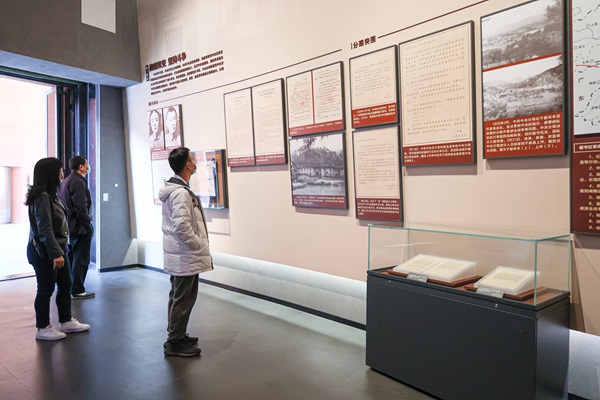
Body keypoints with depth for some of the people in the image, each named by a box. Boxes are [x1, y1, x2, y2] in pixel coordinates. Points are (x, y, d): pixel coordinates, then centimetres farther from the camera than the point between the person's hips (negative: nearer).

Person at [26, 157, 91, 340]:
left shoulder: (50, 195, 10)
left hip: (58, 248, 9)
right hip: (44, 252, -9)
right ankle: (43, 329, 18)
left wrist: (60, 250, 14)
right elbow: (45, 229, -24)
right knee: (46, 290, 3)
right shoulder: (41, 197, -19)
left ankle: (66, 321, 28)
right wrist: (55, 254, -26)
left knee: (65, 285, 15)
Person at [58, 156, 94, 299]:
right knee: (81, 259, -2)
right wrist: (88, 224, -13)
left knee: (71, 258, 17)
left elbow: (64, 204, 17)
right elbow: (81, 208, -21)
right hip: (79, 227, -10)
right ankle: (77, 290, 3)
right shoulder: (78, 182, -16)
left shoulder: (66, 181, 15)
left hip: (69, 227, 10)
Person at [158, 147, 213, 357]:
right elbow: (182, 226, -28)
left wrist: (198, 244, 14)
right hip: (186, 256, -10)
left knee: (177, 297, 20)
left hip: (177, 254, 10)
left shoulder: (171, 189, 10)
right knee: (184, 299, 1)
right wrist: (200, 245, -16)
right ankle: (175, 343, 12)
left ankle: (176, 335, 34)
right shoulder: (181, 193, -21)